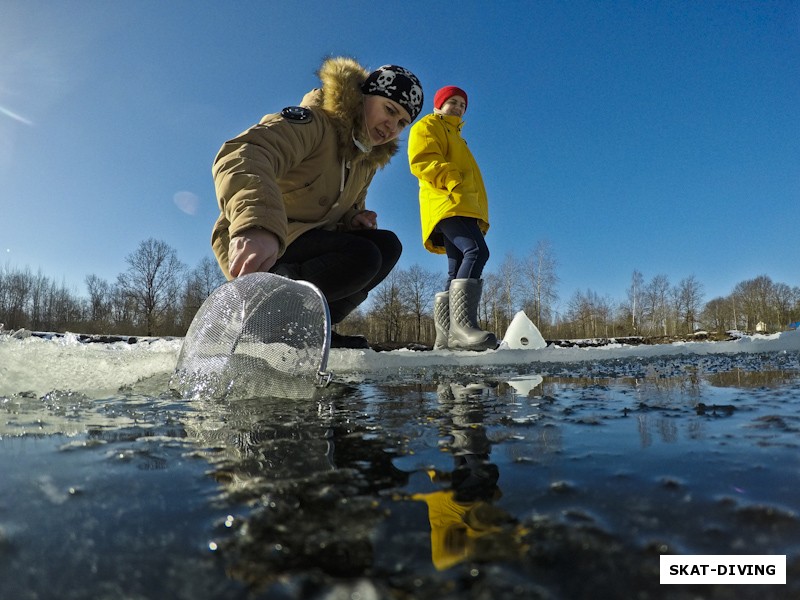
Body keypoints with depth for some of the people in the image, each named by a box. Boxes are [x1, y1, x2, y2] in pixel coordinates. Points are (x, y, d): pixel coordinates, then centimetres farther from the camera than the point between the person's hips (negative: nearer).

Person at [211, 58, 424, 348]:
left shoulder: (367, 160, 14)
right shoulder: (314, 122, -14)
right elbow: (244, 154, -33)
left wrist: (353, 220, -1)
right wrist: (257, 224, -54)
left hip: (306, 242, 9)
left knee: (387, 245, -4)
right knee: (361, 257, -27)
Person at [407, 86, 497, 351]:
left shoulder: (455, 137, 39)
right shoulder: (427, 126, 12)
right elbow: (422, 160, -7)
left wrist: (479, 217, 22)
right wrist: (453, 180, -20)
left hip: (463, 207, 9)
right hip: (448, 203, -9)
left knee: (458, 272, 0)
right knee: (476, 251, -29)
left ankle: (444, 337, -2)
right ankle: (463, 324, -40)